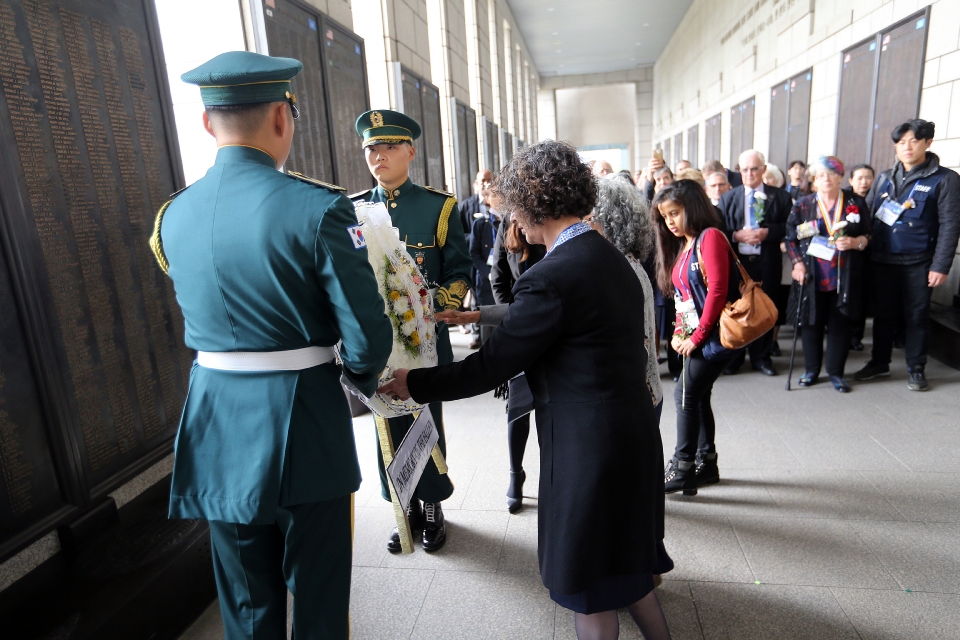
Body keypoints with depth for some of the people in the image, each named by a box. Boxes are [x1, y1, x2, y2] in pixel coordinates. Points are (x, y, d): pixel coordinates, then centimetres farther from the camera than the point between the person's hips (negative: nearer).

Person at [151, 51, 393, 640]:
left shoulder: (173, 216, 2)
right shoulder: (317, 208, -17)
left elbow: (205, 316, 12)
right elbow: (367, 336, -17)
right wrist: (364, 377, 4)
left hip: (216, 429, 5)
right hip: (304, 425, -5)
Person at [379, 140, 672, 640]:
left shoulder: (550, 278, -23)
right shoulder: (611, 258, 5)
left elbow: (490, 366, -18)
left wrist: (413, 383, -6)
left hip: (588, 446, -9)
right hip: (633, 433, 9)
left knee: (589, 586, 14)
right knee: (625, 565, 28)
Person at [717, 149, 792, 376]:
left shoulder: (780, 196, 6)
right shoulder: (728, 198, 9)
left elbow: (789, 227, 0)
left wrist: (767, 233, -15)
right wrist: (736, 235, -13)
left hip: (768, 263, 0)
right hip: (736, 262, 1)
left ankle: (761, 357, 20)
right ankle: (734, 356, 19)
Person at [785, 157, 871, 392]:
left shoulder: (856, 203, 5)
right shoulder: (802, 205, 4)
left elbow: (869, 236, 8)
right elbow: (791, 238, 5)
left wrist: (855, 242, -14)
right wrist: (797, 263, -7)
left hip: (845, 279, 0)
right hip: (812, 277, 0)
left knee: (840, 325, 4)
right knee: (811, 324, 5)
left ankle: (836, 372, 18)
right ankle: (811, 370, 21)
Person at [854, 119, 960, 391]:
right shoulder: (884, 178, 10)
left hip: (918, 264, -3)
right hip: (882, 261, 3)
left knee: (916, 316, 6)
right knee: (884, 314, 12)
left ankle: (916, 369, 20)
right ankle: (879, 362, 26)